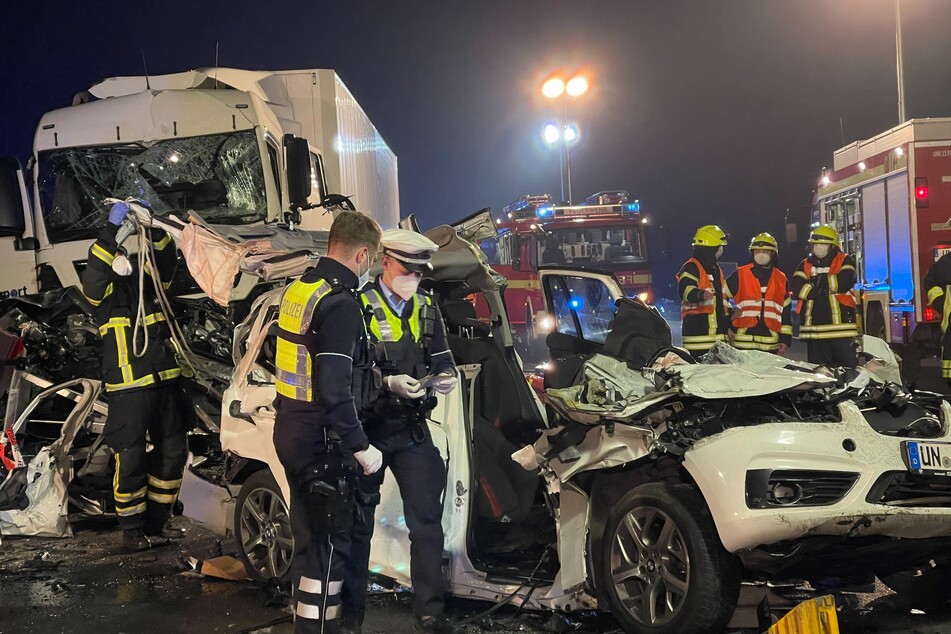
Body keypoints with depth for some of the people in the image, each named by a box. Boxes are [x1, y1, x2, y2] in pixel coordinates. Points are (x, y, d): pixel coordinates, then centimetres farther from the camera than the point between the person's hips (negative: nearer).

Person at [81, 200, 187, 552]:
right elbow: (95, 269, -22)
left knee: (172, 452, 11)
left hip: (165, 380, 6)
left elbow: (167, 256, 2)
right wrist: (112, 226, -27)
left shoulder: (149, 282, 14)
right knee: (131, 459, -4)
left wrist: (151, 225, -12)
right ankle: (132, 531, 5)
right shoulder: (103, 292, -2)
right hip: (129, 387, -6)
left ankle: (157, 522, 23)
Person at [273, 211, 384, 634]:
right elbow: (334, 390, -26)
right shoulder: (341, 305, -21)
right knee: (330, 543, 0)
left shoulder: (297, 290, 7)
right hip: (321, 440, -9)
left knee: (308, 533, 21)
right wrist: (361, 447, -17)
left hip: (290, 430, 9)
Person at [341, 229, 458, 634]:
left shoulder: (426, 309, 7)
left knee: (427, 520, 3)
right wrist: (389, 383, -25)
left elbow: (442, 356, 15)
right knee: (359, 524, 8)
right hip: (367, 429, -4)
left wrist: (445, 376, -7)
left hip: (412, 430, 5)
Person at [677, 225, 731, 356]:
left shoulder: (716, 269, 23)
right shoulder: (691, 267, -9)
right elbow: (685, 290, -26)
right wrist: (700, 295, -45)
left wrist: (729, 313, 24)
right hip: (698, 329, -9)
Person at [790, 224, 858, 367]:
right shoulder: (805, 265, 15)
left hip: (841, 328, -3)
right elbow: (797, 288, -3)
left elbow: (843, 283, -14)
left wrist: (818, 282, -4)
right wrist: (826, 291, -9)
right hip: (814, 329, 3)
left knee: (849, 369, -3)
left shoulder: (845, 261, 5)